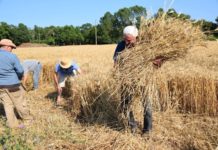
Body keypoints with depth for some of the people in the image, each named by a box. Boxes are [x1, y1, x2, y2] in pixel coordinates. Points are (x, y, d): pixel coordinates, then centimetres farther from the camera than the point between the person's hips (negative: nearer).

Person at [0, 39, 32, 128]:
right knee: (19, 102, 12)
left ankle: (12, 123, 18)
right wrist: (20, 78, 9)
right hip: (12, 84, -5)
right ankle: (26, 116, 32)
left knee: (7, 104, 13)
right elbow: (20, 70, -11)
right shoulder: (12, 56, -15)